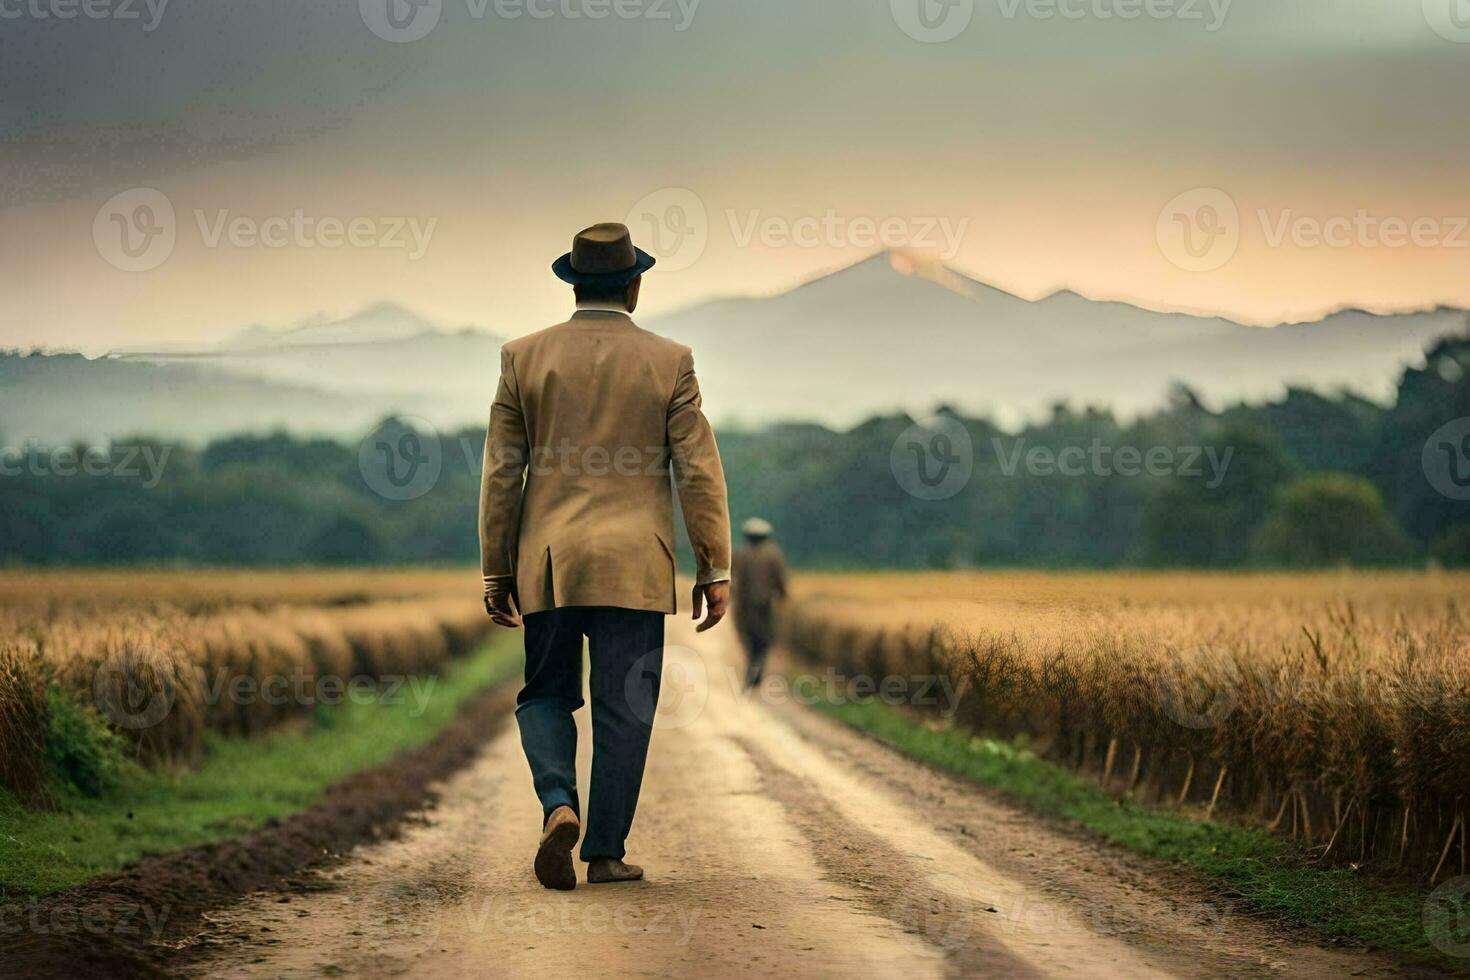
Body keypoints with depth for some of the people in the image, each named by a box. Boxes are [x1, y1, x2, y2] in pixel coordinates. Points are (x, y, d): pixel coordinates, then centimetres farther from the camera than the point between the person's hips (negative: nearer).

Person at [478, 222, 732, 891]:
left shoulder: (524, 357, 2)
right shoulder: (668, 362, 0)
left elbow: (501, 472, 2)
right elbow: (698, 470, -3)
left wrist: (496, 573, 8)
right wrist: (715, 568, 3)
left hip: (547, 563, 1)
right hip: (633, 564, -1)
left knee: (546, 696, 13)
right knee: (624, 709, 4)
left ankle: (559, 806, -11)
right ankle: (605, 851, 4)